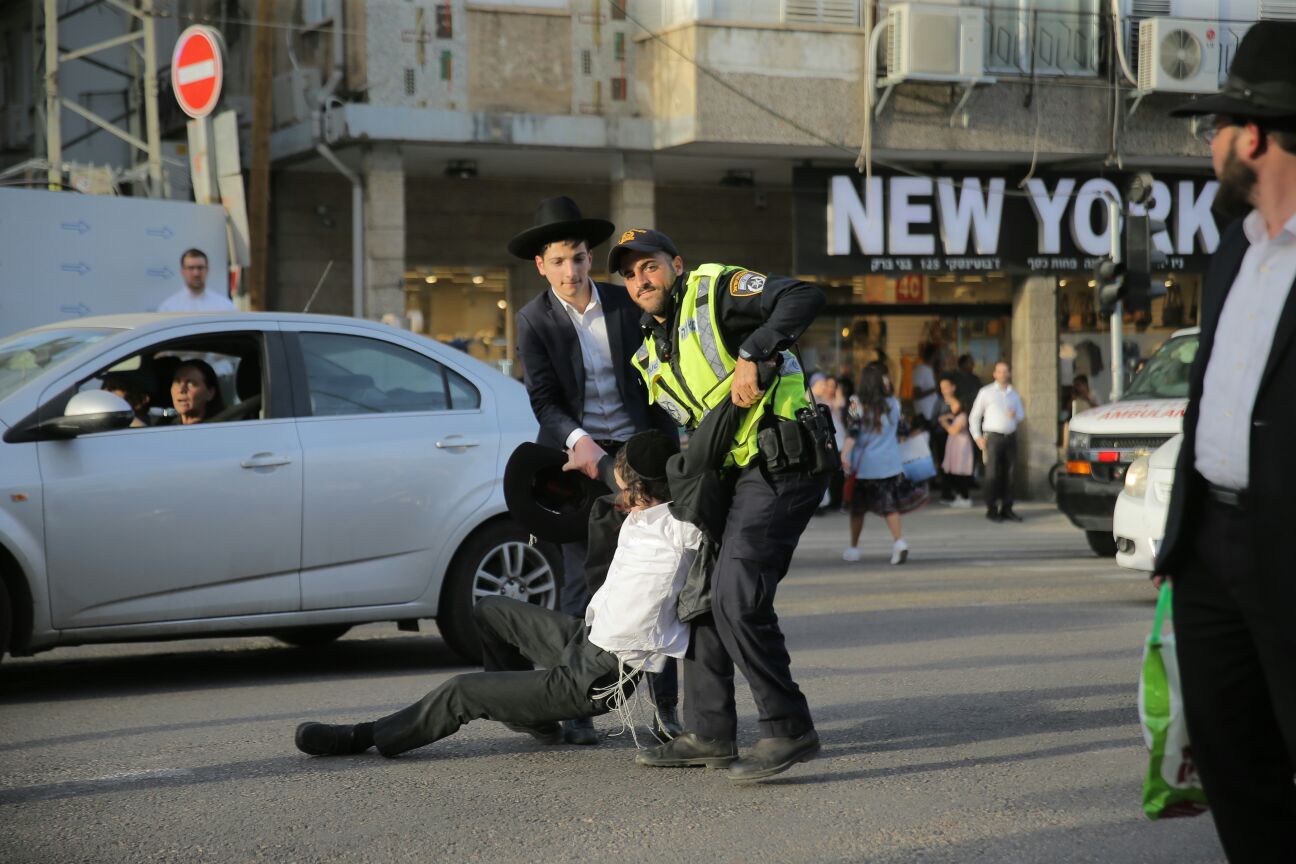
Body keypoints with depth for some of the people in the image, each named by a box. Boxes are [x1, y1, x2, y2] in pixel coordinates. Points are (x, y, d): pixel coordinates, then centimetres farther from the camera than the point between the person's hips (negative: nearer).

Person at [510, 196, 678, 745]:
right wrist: (578, 441, -27)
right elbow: (544, 399, -9)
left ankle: (666, 704, 5)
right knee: (581, 581, -4)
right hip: (579, 455, -2)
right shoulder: (534, 322, -2)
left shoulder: (626, 305, 4)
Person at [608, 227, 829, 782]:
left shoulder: (714, 291, -5)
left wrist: (751, 356, -27)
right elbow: (672, 429, 25)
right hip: (736, 475, 10)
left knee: (737, 596, -19)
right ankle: (708, 735, 22)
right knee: (703, 592, 13)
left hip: (781, 468, -10)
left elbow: (804, 297, -19)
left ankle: (789, 730, -11)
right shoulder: (652, 357, 20)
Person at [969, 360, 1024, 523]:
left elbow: (1022, 415, 23)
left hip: (1010, 437, 4)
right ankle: (991, 510, -2)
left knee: (1008, 475, 5)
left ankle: (1006, 508, 12)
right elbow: (974, 416, 6)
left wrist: (1016, 415, -2)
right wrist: (977, 437, -4)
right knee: (992, 474, -8)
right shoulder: (986, 392, 4)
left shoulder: (1014, 395, 16)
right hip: (993, 436, -4)